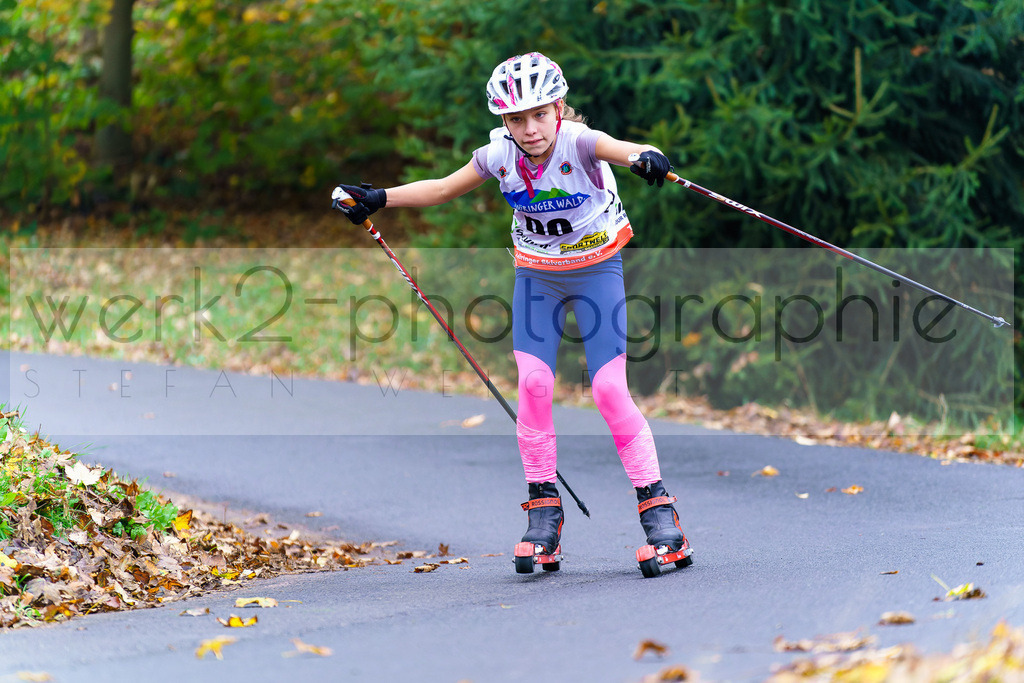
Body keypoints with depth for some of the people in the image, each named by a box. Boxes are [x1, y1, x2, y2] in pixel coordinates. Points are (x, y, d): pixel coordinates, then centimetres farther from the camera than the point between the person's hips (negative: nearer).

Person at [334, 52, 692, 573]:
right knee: (533, 383, -9)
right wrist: (378, 199, 0)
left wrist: (645, 158, -69)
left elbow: (618, 148, -47)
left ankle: (656, 506, -5)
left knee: (610, 389, -11)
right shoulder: (499, 156, -12)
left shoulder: (577, 142, -25)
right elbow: (443, 189, 4)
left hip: (595, 270, -4)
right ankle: (544, 507, 1)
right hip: (536, 275, 4)